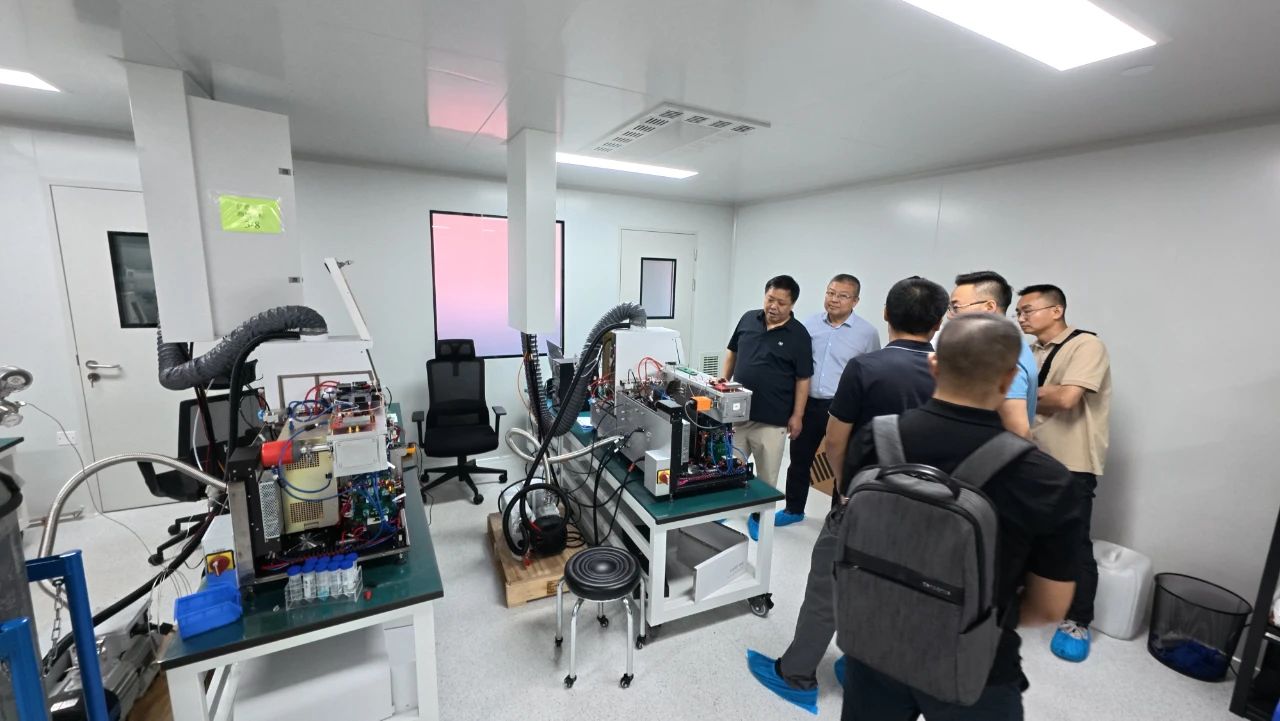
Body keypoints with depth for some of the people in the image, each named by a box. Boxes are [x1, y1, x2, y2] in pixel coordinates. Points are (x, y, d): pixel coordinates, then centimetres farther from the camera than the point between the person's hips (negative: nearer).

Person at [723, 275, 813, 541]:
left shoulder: (798, 335, -7)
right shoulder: (748, 319, 3)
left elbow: (803, 379, -4)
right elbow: (732, 353, 14)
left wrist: (797, 415, -7)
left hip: (772, 418, -3)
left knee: (767, 473, 10)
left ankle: (759, 515, 29)